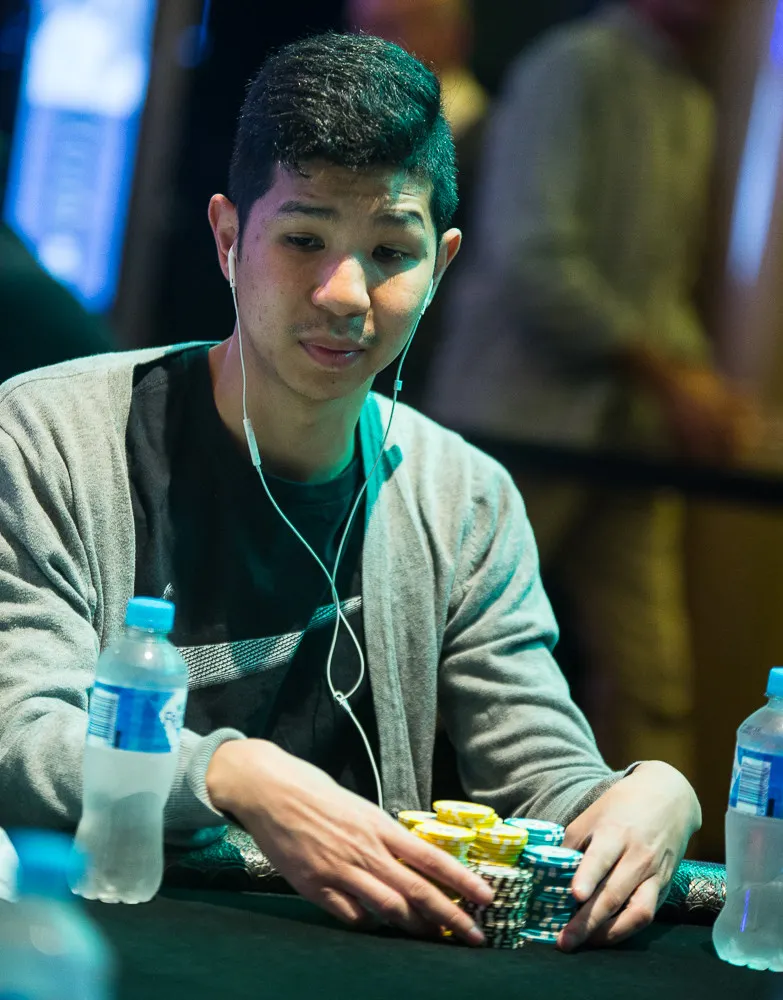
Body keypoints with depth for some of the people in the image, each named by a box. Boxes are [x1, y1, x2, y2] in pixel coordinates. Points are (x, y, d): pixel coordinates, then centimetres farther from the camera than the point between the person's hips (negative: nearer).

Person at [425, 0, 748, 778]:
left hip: (628, 437, 7)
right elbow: (533, 260, -18)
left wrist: (701, 380, 3)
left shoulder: (693, 109, 16)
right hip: (518, 422, -7)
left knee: (652, 680, -1)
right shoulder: (572, 68, -8)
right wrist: (671, 374, -18)